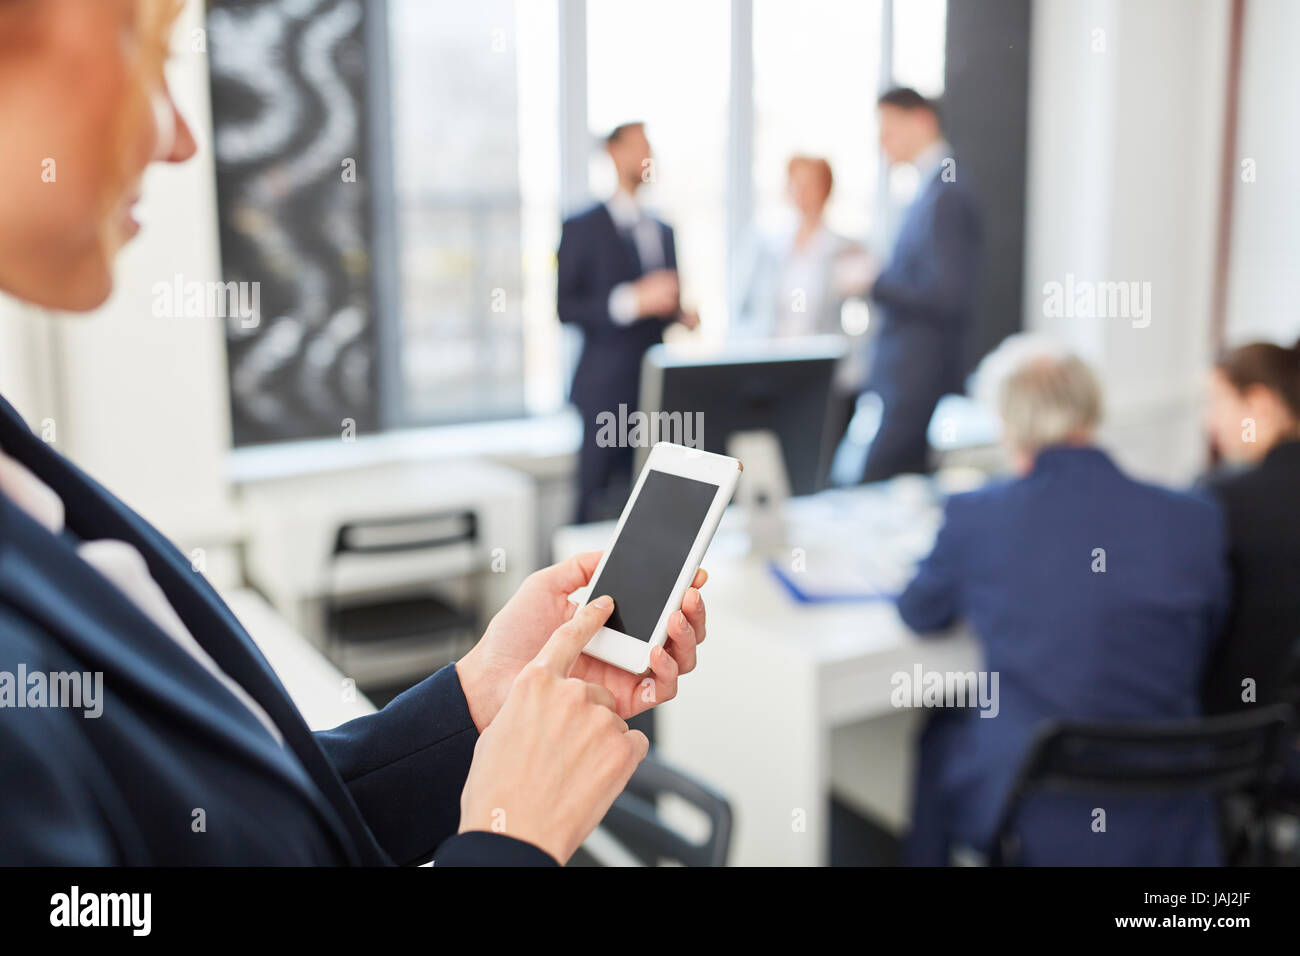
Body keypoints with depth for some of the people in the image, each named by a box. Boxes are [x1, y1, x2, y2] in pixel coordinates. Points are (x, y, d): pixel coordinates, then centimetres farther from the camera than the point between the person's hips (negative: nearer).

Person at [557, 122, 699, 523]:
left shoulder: (663, 232, 17)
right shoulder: (582, 229, -2)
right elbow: (564, 307, -11)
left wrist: (682, 315, 2)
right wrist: (633, 300, -21)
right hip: (605, 393, -5)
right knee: (598, 508, -3)